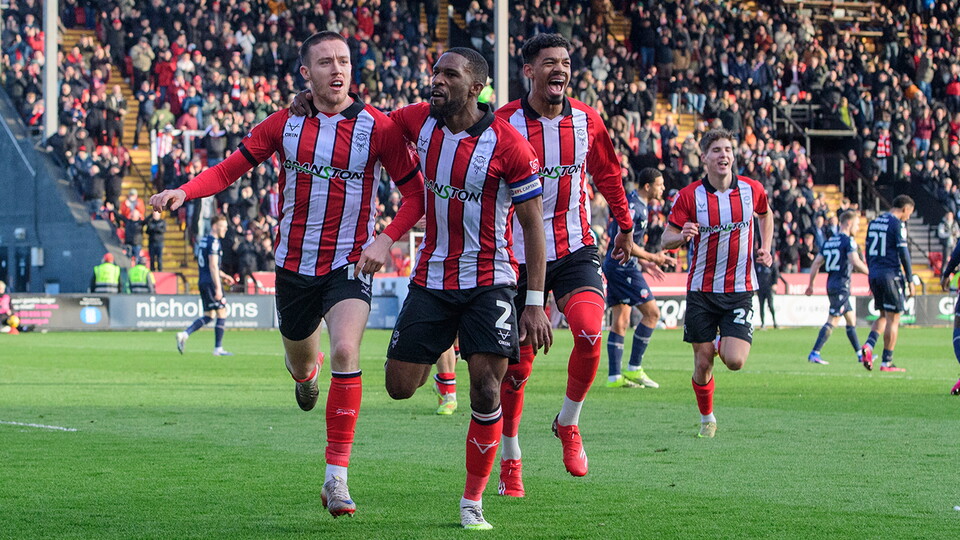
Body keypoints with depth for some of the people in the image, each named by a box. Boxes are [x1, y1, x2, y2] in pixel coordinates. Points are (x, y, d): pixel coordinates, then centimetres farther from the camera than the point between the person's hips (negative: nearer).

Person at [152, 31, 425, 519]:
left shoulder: (378, 127, -9)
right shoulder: (284, 125, -2)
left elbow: (415, 192, -3)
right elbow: (231, 167, 3)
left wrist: (386, 241, -17)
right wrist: (185, 191, -14)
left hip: (349, 264, -3)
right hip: (294, 264, 3)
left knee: (345, 351, -25)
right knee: (299, 360, 18)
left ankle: (336, 479, -20)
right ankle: (307, 373, 62)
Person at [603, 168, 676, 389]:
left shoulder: (639, 205, 17)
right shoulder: (633, 206, -16)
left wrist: (644, 264, 22)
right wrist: (651, 257, -16)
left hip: (616, 265, 11)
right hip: (623, 267, -11)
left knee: (621, 320, 8)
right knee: (652, 312, -7)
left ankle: (614, 376, 6)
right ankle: (634, 369, -6)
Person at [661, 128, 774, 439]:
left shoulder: (752, 190, -1)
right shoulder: (689, 196, -7)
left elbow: (765, 214, 23)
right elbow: (666, 240, -5)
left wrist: (766, 248, 10)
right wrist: (681, 236, -27)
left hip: (739, 290, 1)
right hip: (701, 290, -1)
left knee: (734, 361, -13)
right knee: (703, 364, 0)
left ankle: (723, 343, 23)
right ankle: (707, 419, 23)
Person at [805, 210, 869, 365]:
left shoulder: (829, 241, 15)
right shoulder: (848, 241, -9)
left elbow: (816, 263, 13)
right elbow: (855, 262, -21)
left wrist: (810, 285, 16)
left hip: (831, 283, 9)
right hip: (842, 284, -9)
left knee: (851, 319, 16)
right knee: (833, 321, -8)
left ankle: (860, 354, 21)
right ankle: (814, 353, -12)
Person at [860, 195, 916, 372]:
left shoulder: (874, 223, 14)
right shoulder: (898, 224, -9)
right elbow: (903, 253, -13)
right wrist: (910, 281, -8)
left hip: (874, 275, 7)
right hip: (891, 275, -7)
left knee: (883, 316, 17)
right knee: (893, 319, 0)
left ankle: (868, 345, -6)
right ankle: (886, 363, 1)